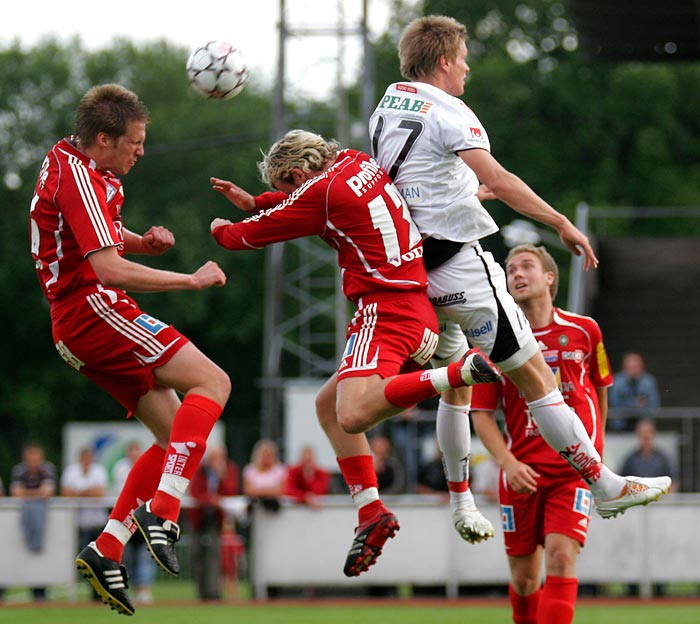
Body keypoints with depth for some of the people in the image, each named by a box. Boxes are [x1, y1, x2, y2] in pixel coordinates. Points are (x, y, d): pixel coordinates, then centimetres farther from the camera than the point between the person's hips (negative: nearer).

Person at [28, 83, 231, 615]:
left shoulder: (68, 161, 16)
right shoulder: (78, 178, -15)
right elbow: (107, 269, -24)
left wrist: (143, 242, 9)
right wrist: (194, 280, -18)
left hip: (79, 330, 10)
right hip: (96, 311, -10)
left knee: (176, 435, 8)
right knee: (212, 383, -18)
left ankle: (107, 551, 2)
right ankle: (160, 512, -28)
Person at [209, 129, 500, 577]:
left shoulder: (321, 192, -8)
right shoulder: (356, 162, 15)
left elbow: (254, 234, 6)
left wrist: (223, 231, 27)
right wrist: (253, 202, 40)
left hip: (386, 309, -10)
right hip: (421, 309, 10)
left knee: (353, 415, -29)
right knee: (329, 405, 18)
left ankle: (459, 373, -35)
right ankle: (371, 513, 10)